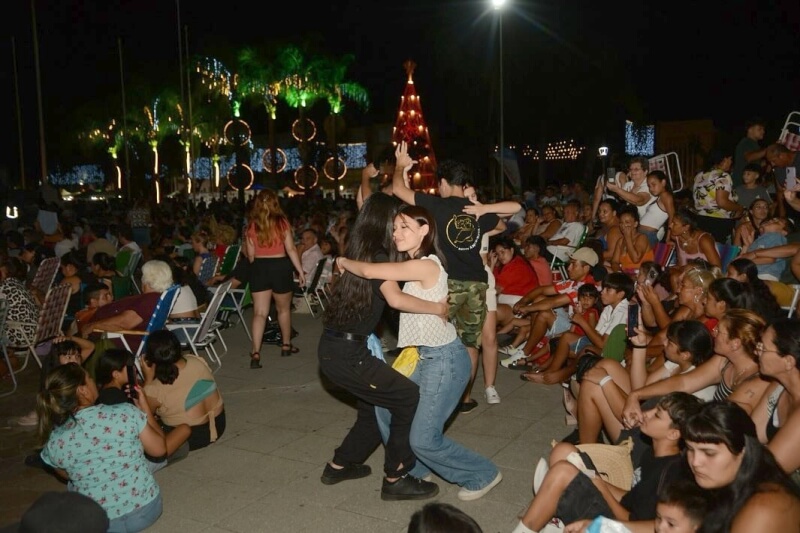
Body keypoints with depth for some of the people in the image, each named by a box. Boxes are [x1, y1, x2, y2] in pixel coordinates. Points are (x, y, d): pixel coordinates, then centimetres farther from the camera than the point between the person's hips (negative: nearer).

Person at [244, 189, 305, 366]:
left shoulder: (252, 225, 1)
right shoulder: (282, 222, -5)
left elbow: (250, 254, 4)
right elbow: (291, 249, -7)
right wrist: (300, 271, -2)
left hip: (259, 268, 1)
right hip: (280, 266, -1)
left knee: (259, 312, 1)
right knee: (284, 308, 18)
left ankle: (255, 353, -9)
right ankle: (286, 345, 32)